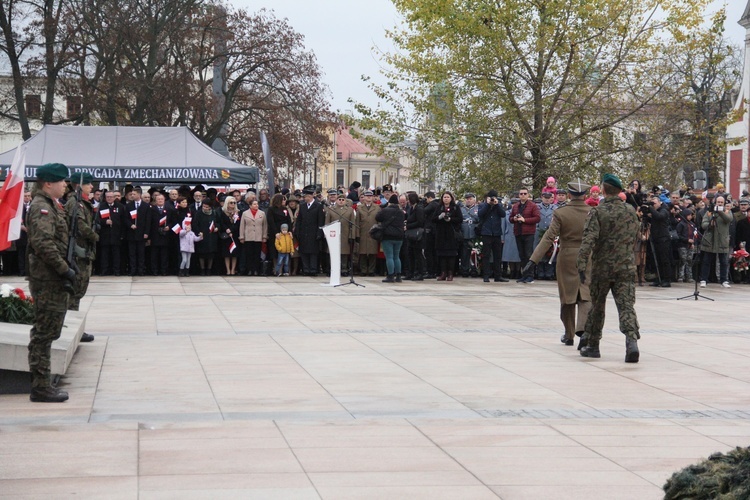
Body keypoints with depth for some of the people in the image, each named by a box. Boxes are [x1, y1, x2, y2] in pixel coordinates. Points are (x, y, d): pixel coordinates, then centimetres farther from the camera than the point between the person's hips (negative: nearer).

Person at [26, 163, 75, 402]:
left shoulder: (51, 206, 17)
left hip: (53, 281, 11)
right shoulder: (41, 208, -15)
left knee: (45, 333, 16)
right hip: (48, 281, -11)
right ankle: (41, 387, -1)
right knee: (45, 333, -6)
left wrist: (64, 271, 13)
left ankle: (42, 384, 24)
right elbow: (44, 244, -26)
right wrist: (65, 270, -21)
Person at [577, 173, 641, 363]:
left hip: (602, 267, -2)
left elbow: (588, 240, -19)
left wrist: (581, 267, -21)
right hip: (626, 267, 2)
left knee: (597, 306, 13)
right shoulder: (631, 211, 7)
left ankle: (592, 345, 23)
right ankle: (632, 341, -25)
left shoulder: (597, 212, -9)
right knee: (627, 306, -5)